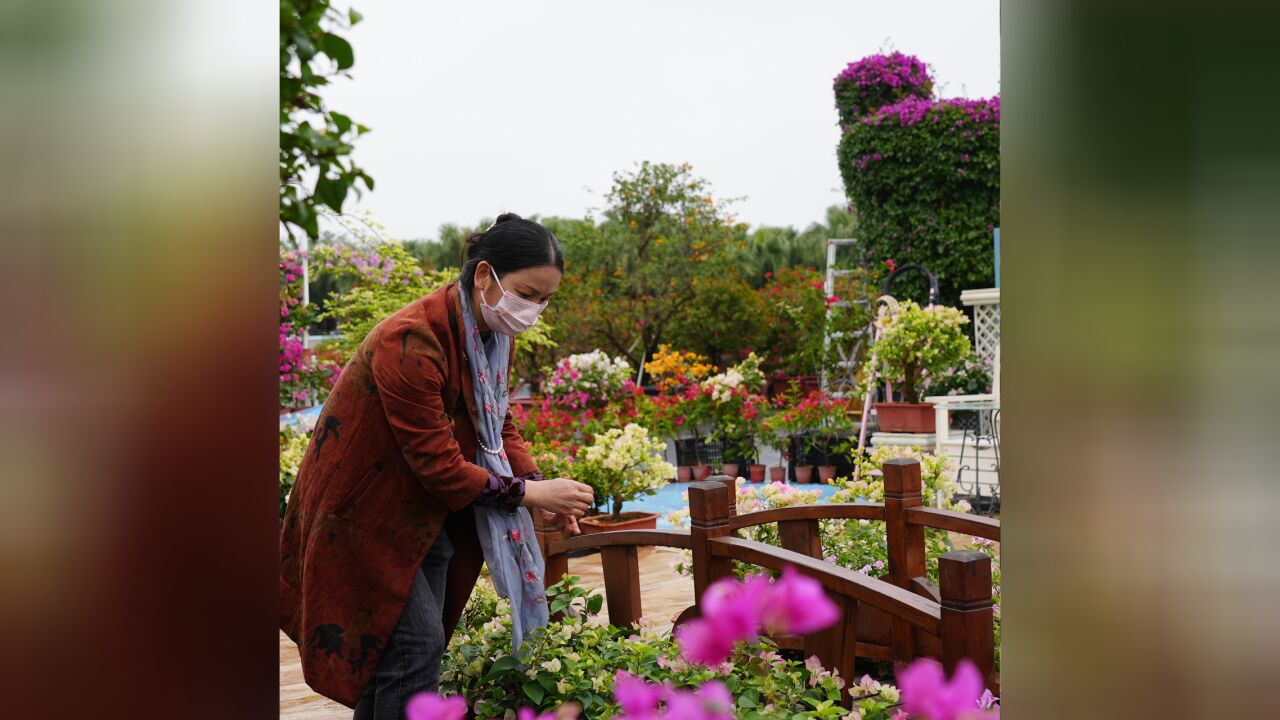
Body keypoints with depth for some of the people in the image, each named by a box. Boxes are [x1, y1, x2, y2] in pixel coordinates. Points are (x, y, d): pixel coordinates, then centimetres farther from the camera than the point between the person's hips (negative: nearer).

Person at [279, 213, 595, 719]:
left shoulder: (494, 333, -2)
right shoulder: (411, 342, -29)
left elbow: (498, 427, 4)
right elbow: (438, 464, -27)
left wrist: (541, 488, -12)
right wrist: (528, 492, -24)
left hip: (425, 515, 9)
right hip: (365, 512, -8)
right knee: (416, 645, -10)